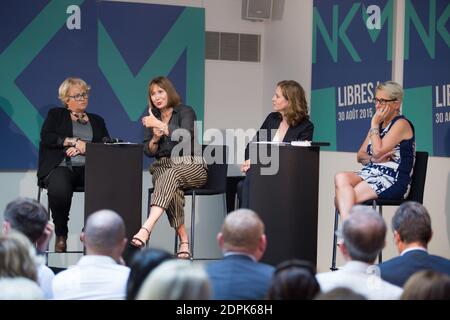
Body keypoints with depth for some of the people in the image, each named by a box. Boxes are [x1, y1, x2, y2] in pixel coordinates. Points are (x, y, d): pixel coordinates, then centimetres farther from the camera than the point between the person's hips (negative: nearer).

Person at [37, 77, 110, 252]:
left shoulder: (97, 120, 26)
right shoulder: (56, 115, 21)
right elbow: (46, 138, 2)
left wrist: (84, 148, -6)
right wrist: (74, 141, -6)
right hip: (61, 167, -2)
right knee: (59, 189, -39)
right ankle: (61, 234, -16)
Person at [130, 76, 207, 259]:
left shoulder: (185, 112, 1)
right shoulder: (151, 118, 15)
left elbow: (185, 137, -18)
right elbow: (148, 151, 12)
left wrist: (159, 125, -21)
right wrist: (155, 138, -9)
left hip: (190, 165, -3)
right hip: (162, 166, 3)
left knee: (171, 175, -38)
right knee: (173, 189, -34)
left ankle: (146, 228, -54)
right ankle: (183, 239, -37)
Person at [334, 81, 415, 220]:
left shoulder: (401, 124, -5)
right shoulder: (379, 124, 22)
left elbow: (378, 151, -16)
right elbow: (360, 155, 19)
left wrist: (374, 124, -5)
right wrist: (373, 159, -4)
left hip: (394, 180, -8)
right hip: (372, 173, 8)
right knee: (340, 178, -24)